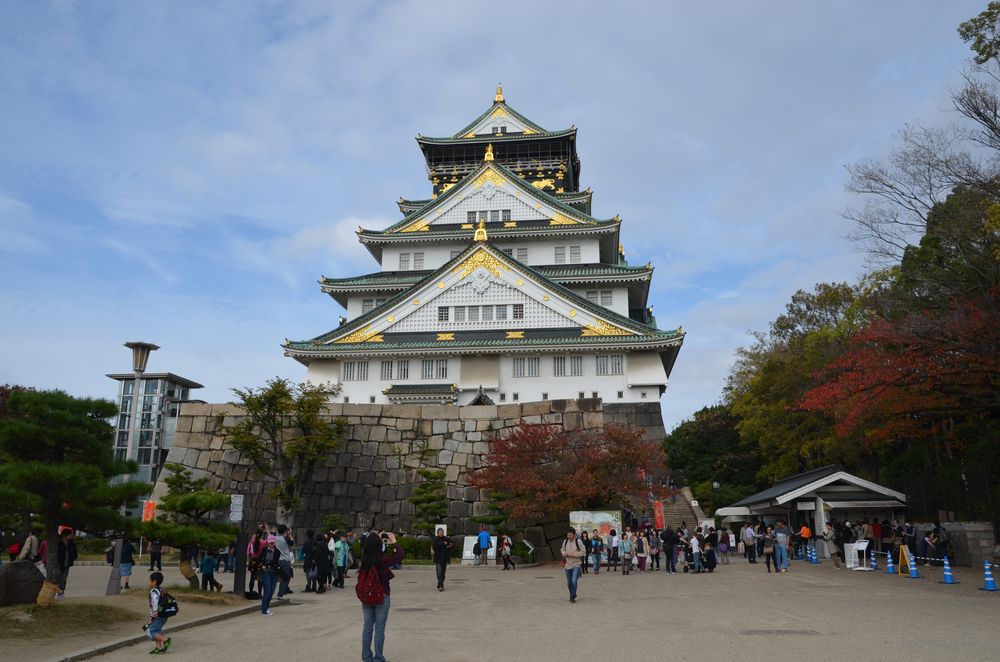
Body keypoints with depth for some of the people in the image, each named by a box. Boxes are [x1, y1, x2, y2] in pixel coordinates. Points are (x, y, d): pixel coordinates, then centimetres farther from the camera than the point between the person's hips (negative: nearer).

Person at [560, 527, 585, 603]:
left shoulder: (578, 541, -11)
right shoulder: (565, 541, 1)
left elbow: (583, 552, -9)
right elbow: (562, 549, 17)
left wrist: (574, 554, -17)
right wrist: (564, 553, -6)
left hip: (576, 565, -4)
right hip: (567, 565, 4)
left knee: (574, 581, -15)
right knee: (569, 583, 13)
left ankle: (572, 596, 3)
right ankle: (572, 595, 35)